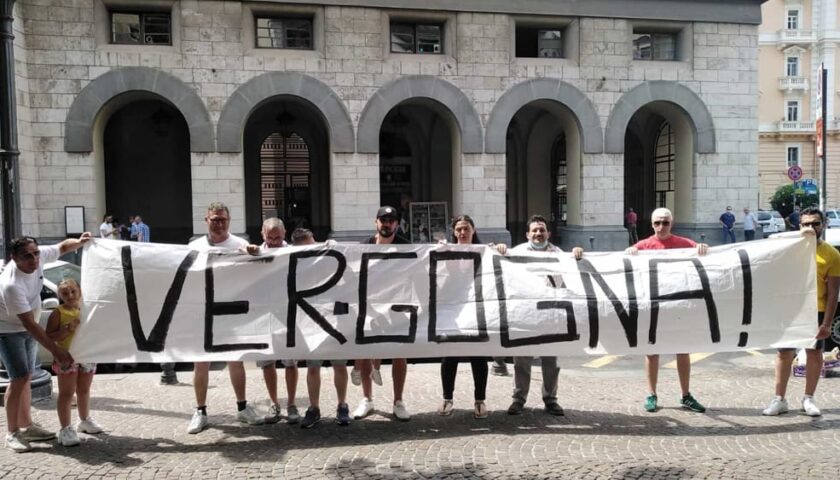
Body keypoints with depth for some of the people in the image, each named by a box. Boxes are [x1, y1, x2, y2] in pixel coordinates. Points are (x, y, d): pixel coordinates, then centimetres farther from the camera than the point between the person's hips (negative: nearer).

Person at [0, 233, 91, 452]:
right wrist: (56, 350, -34)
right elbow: (29, 323, -35)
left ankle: (26, 426, 23)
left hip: (26, 328, 7)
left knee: (26, 377, 12)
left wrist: (79, 242, -21)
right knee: (19, 378, -11)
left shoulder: (40, 256, -18)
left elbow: (63, 247, 3)